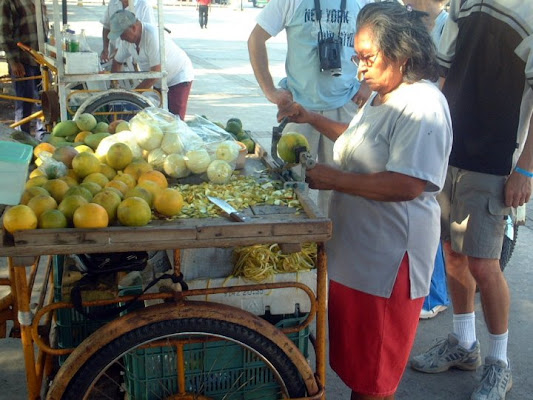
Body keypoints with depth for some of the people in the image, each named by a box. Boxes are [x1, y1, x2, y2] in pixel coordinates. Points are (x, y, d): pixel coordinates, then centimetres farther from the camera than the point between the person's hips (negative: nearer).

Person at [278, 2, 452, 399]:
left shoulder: (422, 105, -20)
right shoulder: (381, 98, 12)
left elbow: (408, 185, -30)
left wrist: (335, 179, -21)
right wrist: (313, 119, 20)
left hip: (388, 258, -10)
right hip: (355, 245, 10)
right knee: (353, 352, 21)